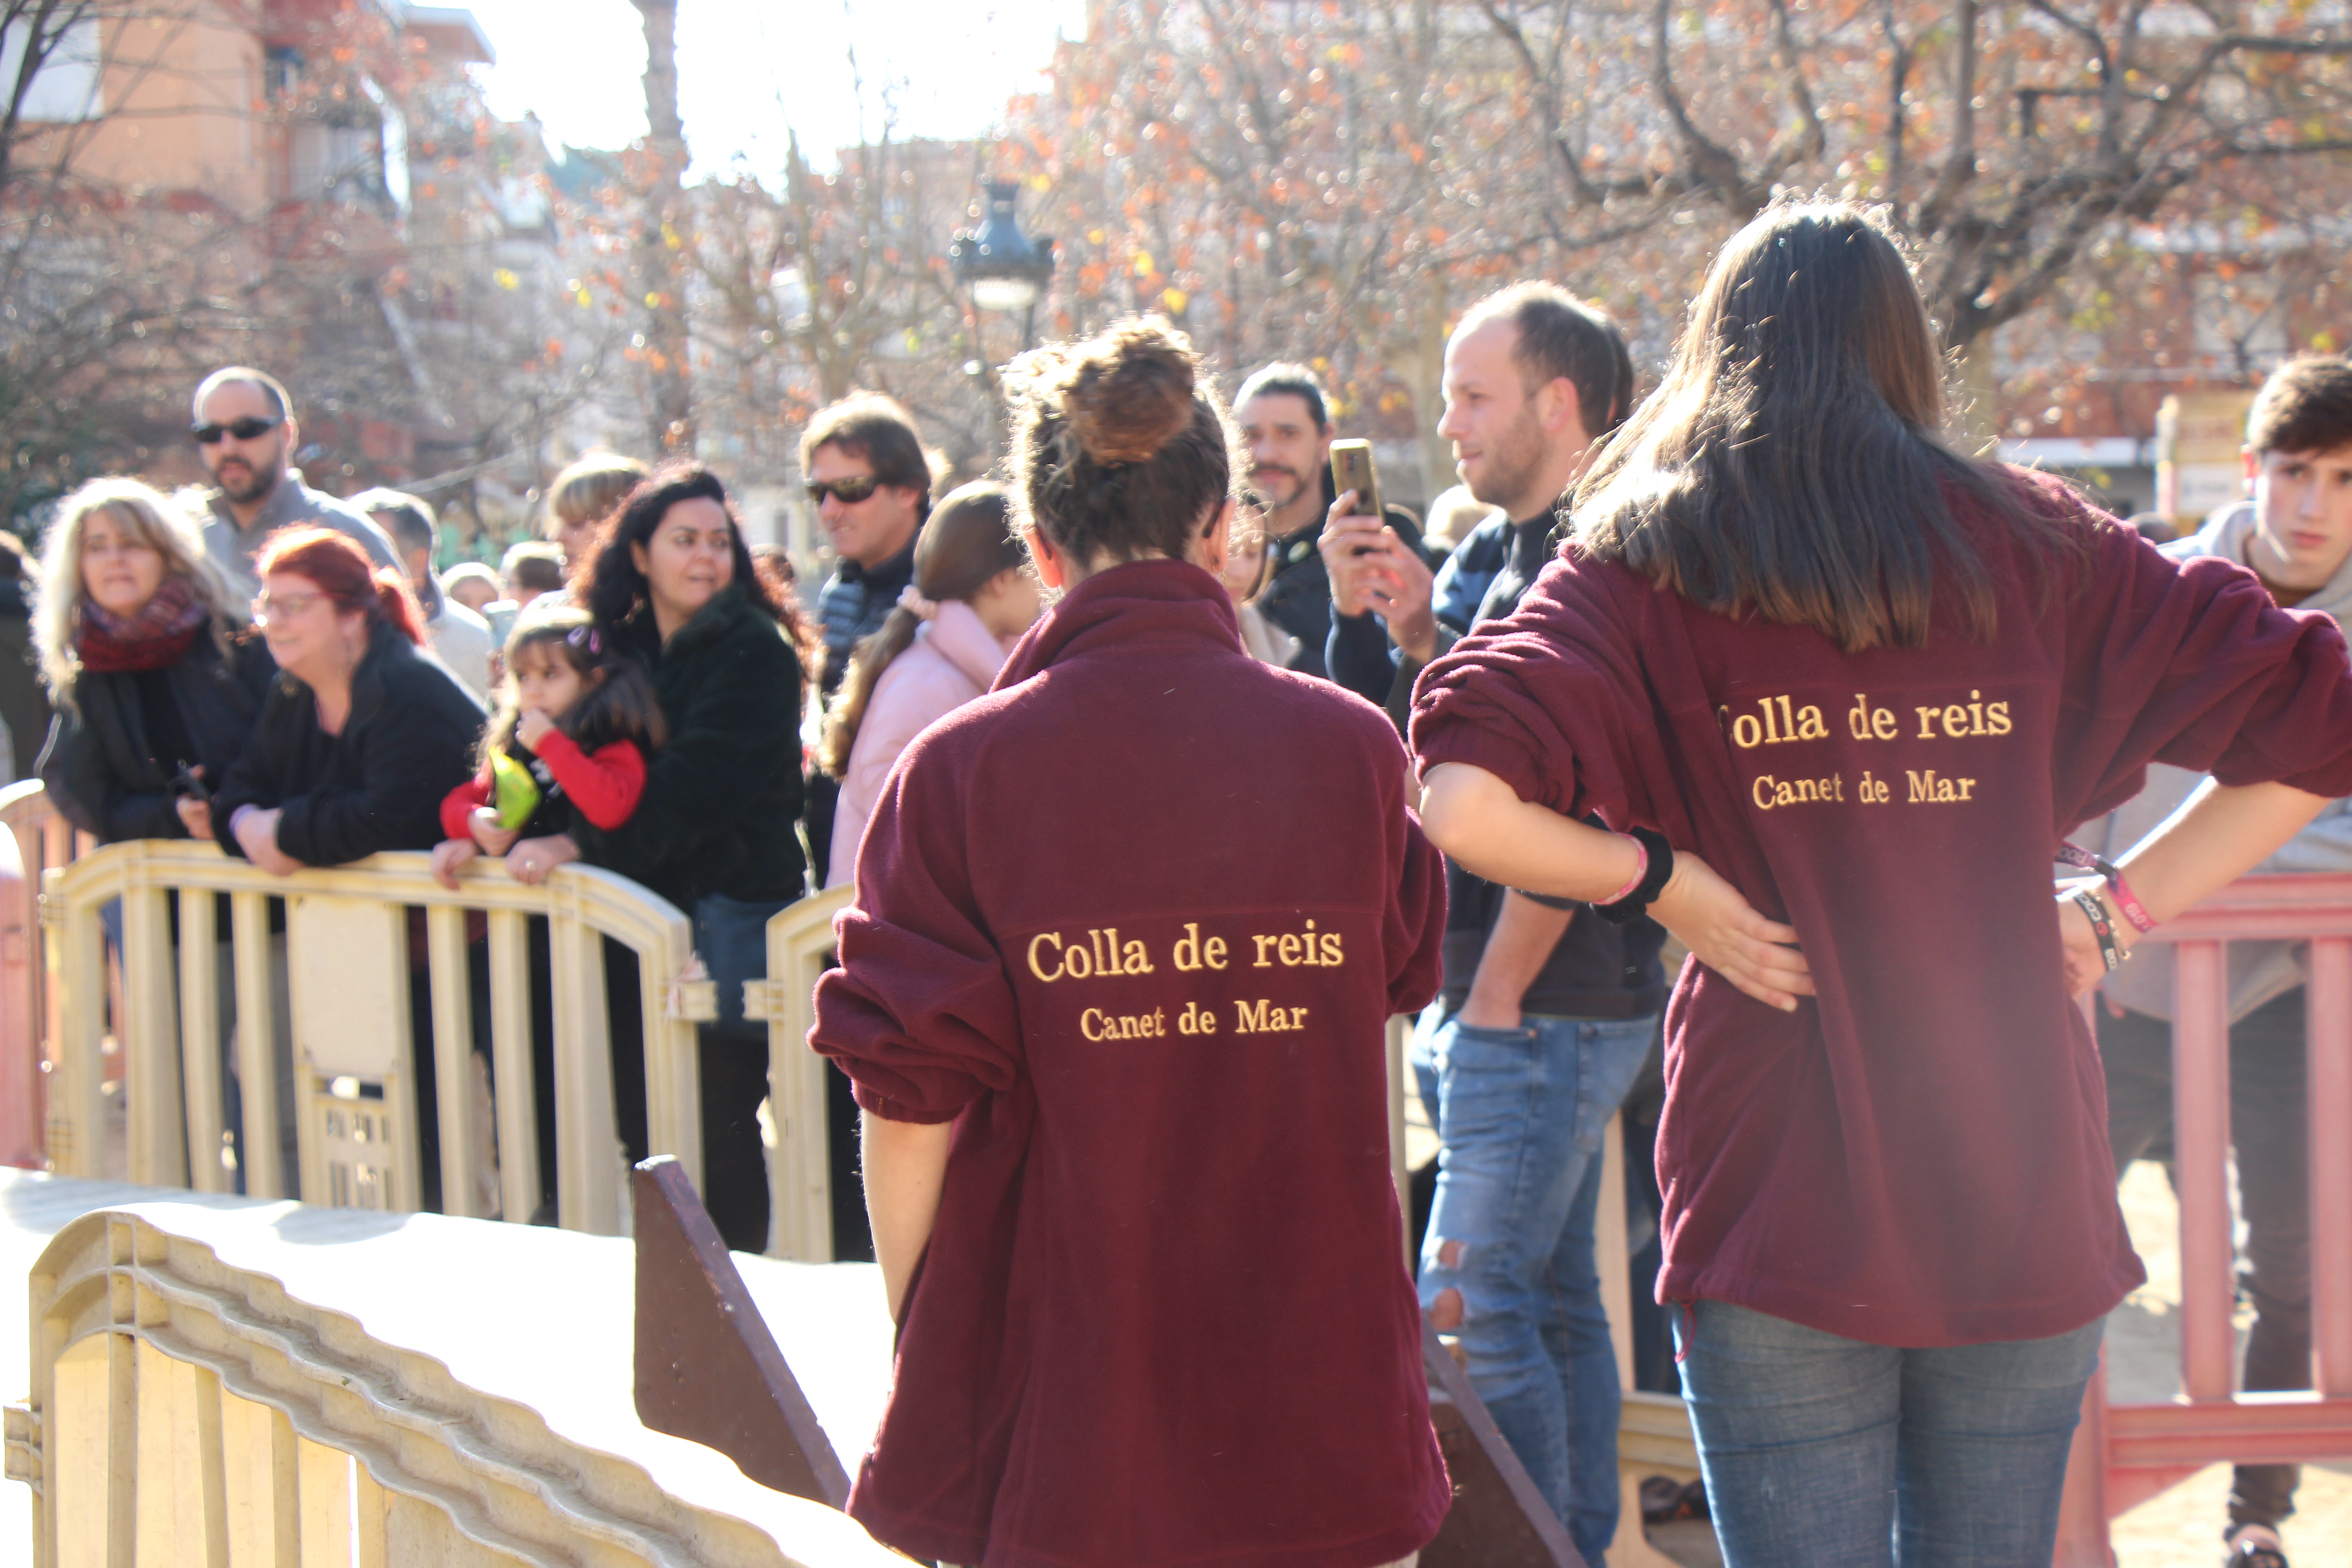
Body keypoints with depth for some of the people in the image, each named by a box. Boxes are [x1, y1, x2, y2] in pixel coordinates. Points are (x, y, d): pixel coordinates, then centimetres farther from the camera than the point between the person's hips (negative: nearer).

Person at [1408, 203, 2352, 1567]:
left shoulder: (1647, 568, -3)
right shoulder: (2037, 548, 4)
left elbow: (1461, 802, -19)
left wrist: (1663, 878, -4)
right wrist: (2117, 910, 5)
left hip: (1783, 1208, -2)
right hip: (2025, 1208, 2)